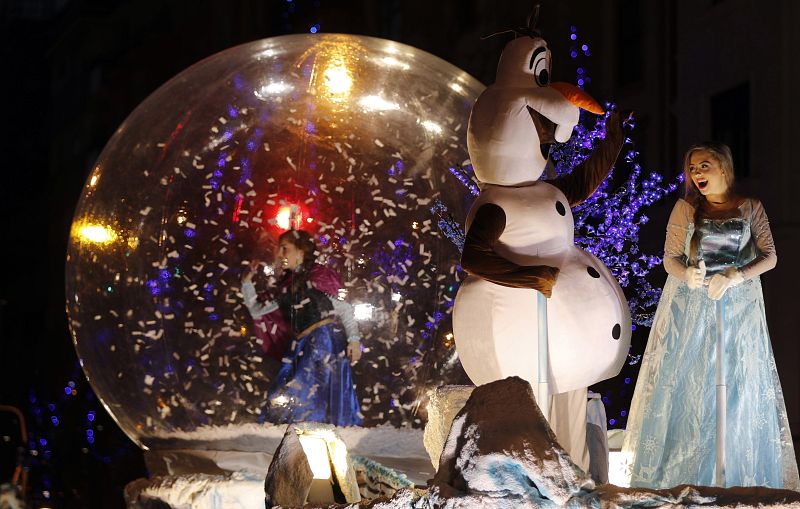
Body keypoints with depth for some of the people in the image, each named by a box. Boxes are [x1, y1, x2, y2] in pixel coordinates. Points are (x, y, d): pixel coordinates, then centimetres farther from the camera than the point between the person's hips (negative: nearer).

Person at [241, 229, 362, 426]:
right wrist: (247, 282, 13)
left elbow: (345, 309, -2)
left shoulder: (319, 276, -1)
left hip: (325, 338, -7)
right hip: (301, 346, 7)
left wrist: (354, 338, -13)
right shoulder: (286, 285, 17)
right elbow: (257, 310, 22)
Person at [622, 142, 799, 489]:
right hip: (690, 307, 0)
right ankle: (678, 474, 4)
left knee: (737, 388, 1)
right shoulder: (686, 208, 2)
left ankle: (740, 477, 8)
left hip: (738, 308, 1)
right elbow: (670, 259, -1)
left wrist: (735, 275, -18)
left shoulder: (750, 208, 3)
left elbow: (769, 256, -2)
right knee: (687, 384, -2)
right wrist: (687, 274, -24)